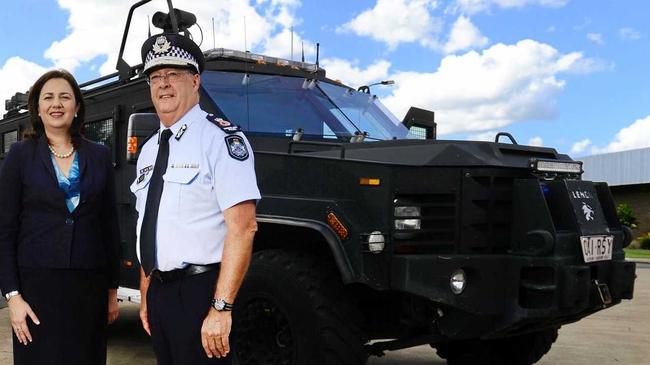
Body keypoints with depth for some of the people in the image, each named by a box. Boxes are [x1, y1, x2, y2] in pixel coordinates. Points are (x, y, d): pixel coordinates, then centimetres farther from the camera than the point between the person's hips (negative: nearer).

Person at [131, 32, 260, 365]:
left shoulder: (219, 138, -12)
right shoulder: (149, 150, 13)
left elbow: (242, 227, -19)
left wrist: (221, 308, -23)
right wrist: (145, 297, 14)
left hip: (199, 292, -7)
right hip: (159, 291, 7)